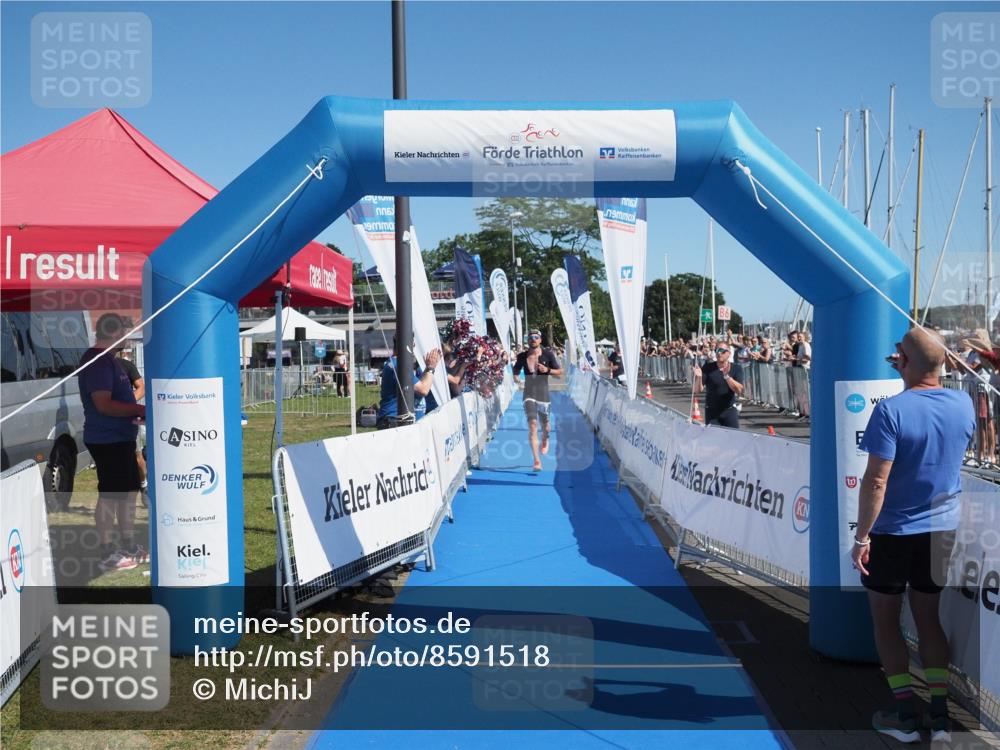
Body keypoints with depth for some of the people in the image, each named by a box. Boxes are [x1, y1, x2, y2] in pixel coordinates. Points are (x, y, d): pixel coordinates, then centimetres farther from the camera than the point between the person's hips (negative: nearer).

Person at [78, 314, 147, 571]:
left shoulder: (109, 359, 14)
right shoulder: (98, 361, -17)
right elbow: (103, 404, -24)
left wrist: (137, 411, 10)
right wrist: (140, 410, -18)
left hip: (120, 437, 10)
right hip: (108, 440, -10)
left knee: (128, 491, 16)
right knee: (110, 494, -2)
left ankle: (129, 546, 27)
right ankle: (108, 554, 7)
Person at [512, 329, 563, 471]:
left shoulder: (548, 355, -4)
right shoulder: (522, 356, 0)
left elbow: (560, 373, 0)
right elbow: (516, 370, 16)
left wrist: (547, 370, -17)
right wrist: (516, 377, -6)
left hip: (543, 394, 1)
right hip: (529, 394, 0)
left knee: (544, 424, 15)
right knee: (532, 425, -14)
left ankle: (545, 441, 53)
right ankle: (537, 461, -17)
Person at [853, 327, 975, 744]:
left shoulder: (891, 410, -20)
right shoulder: (963, 404, -3)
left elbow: (876, 482, -22)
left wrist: (861, 537, -13)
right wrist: (915, 378, 18)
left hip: (893, 531, -5)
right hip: (942, 530, 5)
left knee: (885, 621, 11)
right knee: (929, 619, 16)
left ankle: (905, 716, 14)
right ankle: (940, 717, 16)